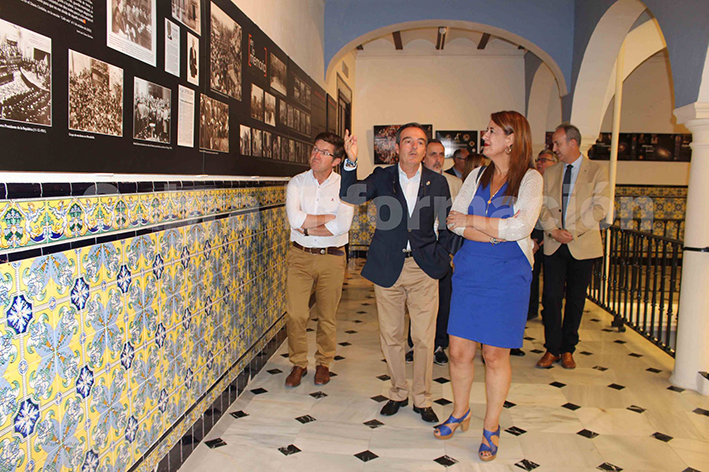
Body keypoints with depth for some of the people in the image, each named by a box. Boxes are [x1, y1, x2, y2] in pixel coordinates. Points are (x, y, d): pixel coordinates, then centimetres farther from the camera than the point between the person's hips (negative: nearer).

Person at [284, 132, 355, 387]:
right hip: (300, 256, 1)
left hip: (331, 258, -1)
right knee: (295, 314, -2)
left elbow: (342, 226, -17)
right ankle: (298, 364, 19)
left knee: (327, 316, 9)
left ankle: (323, 363, 29)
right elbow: (295, 219, -15)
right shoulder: (297, 183, 1)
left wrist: (307, 228, -13)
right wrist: (329, 217, -11)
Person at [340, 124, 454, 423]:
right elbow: (351, 195, -13)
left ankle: (422, 399, 22)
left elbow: (447, 225, 10)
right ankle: (398, 393, 29)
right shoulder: (382, 177, 2)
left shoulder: (437, 182, 3)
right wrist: (351, 163, -28)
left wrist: (441, 257, 1)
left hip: (424, 269, 0)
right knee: (390, 336, 10)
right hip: (388, 267, 1)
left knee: (424, 339, 3)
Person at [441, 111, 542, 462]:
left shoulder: (530, 179, -2)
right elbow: (454, 221, 0)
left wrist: (473, 221, -7)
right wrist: (498, 230, -13)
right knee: (459, 350, 7)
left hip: (507, 275, -3)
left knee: (495, 354, 5)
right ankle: (460, 413, 31)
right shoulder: (477, 176, 10)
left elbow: (520, 228, -16)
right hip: (469, 271, 4)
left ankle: (491, 427, 24)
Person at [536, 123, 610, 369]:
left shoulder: (597, 171, 1)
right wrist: (553, 230, -11)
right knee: (551, 297, -2)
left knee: (576, 300, 7)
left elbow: (600, 207, -7)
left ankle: (568, 349, 20)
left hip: (583, 245, -2)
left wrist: (574, 231, -15)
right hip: (554, 246, 2)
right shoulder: (549, 173, 11)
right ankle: (552, 349, 11)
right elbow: (542, 206, 6)